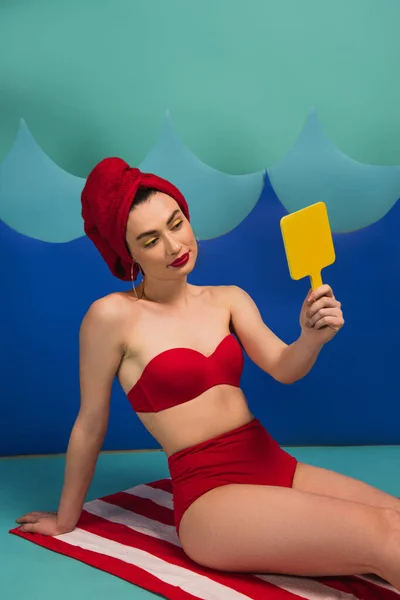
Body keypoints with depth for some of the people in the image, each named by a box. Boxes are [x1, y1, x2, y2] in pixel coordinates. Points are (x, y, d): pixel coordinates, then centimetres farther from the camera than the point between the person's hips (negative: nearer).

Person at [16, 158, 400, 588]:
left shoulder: (228, 299, 9)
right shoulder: (113, 315, -7)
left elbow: (284, 369, -2)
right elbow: (90, 424, 0)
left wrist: (312, 337, -24)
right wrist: (66, 519, 12)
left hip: (276, 467, 6)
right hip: (209, 494, -5)